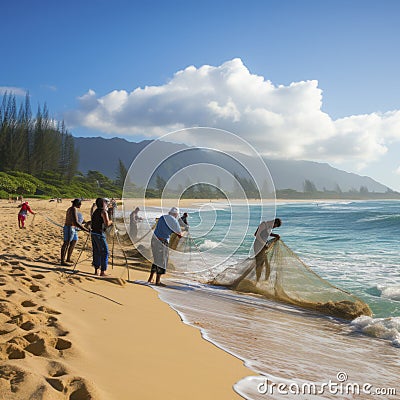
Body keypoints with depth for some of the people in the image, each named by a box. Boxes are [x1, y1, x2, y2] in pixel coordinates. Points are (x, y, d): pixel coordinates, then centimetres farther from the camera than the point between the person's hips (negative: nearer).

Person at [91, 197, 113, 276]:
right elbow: (107, 224, -20)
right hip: (100, 234, -8)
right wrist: (111, 221, 1)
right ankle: (102, 271, -2)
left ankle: (96, 271, 18)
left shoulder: (95, 211, 15)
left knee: (96, 252, 14)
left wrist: (109, 223, 22)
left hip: (93, 233, 8)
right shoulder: (103, 212, -11)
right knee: (104, 252, -1)